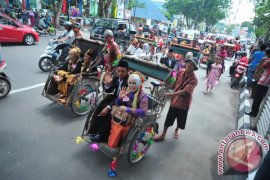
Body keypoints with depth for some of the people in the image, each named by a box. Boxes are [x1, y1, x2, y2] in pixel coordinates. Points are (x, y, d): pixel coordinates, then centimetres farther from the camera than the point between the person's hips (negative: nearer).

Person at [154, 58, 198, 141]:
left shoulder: (194, 79, -21)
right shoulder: (180, 72, -7)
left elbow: (185, 92, -29)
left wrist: (170, 94, -33)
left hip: (184, 102, -2)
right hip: (175, 99, 2)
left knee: (181, 120, 18)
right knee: (168, 118, 9)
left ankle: (176, 130, 49)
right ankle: (163, 135, 26)